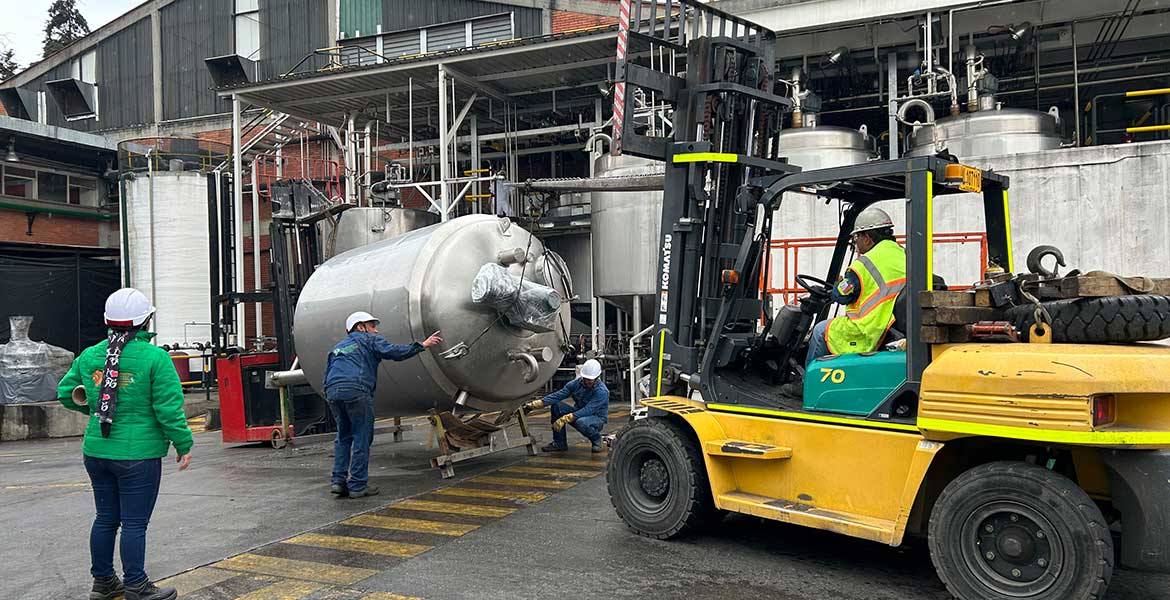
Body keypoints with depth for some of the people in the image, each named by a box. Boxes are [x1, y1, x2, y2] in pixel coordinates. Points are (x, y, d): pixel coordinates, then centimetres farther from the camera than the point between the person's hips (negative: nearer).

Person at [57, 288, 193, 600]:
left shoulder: (90, 355, 5)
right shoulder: (154, 357, -14)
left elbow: (66, 393, 15)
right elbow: (168, 408, -15)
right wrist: (183, 445, -6)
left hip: (97, 451, 6)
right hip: (138, 454, -6)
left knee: (106, 518, 17)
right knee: (134, 523, 2)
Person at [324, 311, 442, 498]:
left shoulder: (336, 348, 34)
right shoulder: (369, 340, 16)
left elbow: (327, 378, 28)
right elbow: (394, 352, 1)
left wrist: (331, 399, 29)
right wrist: (422, 345, 5)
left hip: (332, 392, 6)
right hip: (356, 390, -6)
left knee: (343, 436, 18)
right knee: (361, 437, 1)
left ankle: (338, 481, 11)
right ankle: (357, 485, 2)